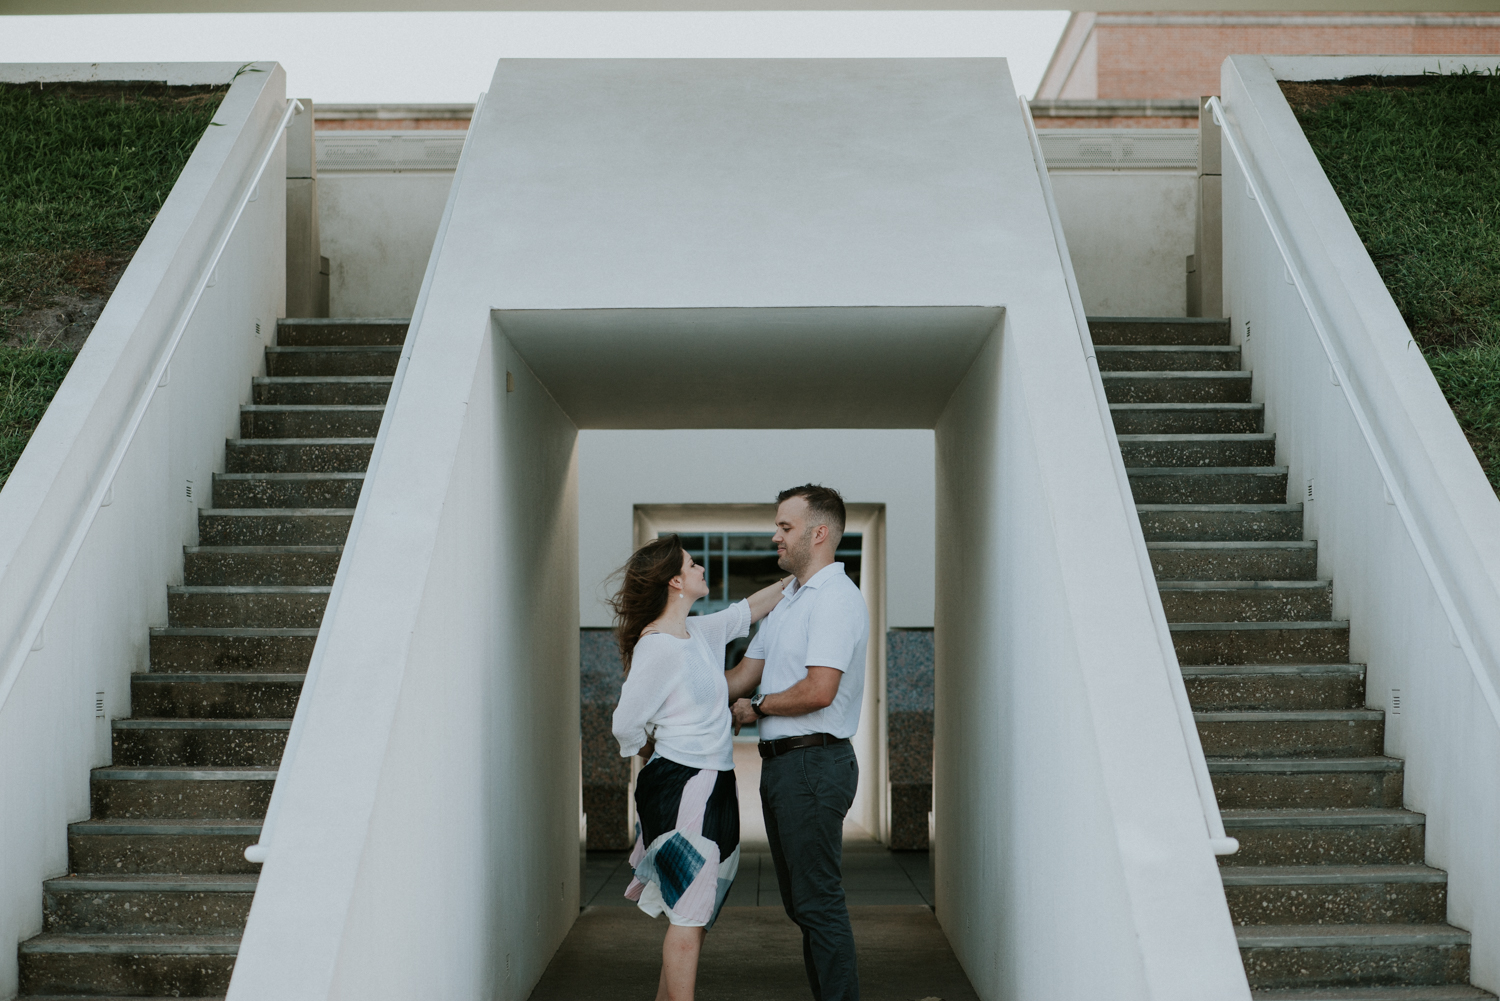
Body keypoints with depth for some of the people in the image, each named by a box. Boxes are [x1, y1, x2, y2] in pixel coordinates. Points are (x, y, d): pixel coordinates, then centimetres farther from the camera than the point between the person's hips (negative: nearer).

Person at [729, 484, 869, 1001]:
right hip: (781, 763, 10)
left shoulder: (837, 598, -13)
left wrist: (757, 707, -7)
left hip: (815, 761, -10)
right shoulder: (788, 598, 19)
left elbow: (819, 690, -22)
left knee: (819, 902, -8)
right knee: (800, 900, 14)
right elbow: (743, 673, 21)